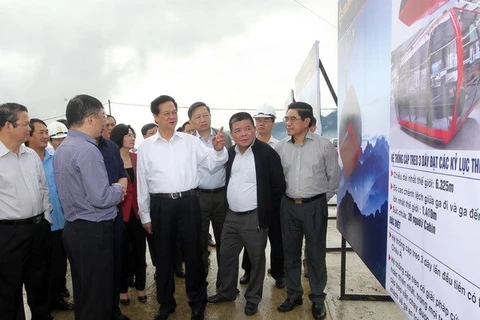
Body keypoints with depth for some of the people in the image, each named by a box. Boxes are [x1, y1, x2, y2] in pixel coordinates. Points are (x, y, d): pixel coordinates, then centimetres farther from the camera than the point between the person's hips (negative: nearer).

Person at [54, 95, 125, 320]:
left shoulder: (62, 148, 10)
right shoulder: (87, 150, -20)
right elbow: (100, 199, -25)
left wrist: (112, 189, 9)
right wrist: (118, 189, -6)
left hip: (74, 227, 10)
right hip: (93, 231, -10)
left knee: (83, 293, 22)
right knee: (97, 295, 5)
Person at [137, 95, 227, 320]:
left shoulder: (190, 141, 3)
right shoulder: (146, 147, 3)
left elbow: (212, 163, -2)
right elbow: (142, 182, 6)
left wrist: (219, 149, -23)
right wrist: (145, 215, 7)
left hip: (188, 202, 0)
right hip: (161, 205, 1)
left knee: (193, 253, 8)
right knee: (163, 255, 14)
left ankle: (197, 302, 29)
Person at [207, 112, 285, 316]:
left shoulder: (267, 153, -13)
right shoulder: (230, 153, 5)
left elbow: (279, 186, -9)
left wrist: (267, 210, -5)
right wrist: (229, 204, 12)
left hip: (255, 218, -6)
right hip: (231, 216, 6)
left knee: (256, 259, 10)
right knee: (226, 255, 17)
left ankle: (253, 297, 30)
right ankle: (227, 291, 38)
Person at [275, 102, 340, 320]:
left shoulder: (324, 145, -6)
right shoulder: (280, 147, 1)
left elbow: (334, 175, 1)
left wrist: (324, 198, 5)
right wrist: (283, 196, 8)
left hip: (315, 206, -3)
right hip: (288, 205, 3)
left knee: (315, 253, 7)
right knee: (290, 252, 12)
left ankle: (317, 299, 24)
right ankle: (294, 294, 29)